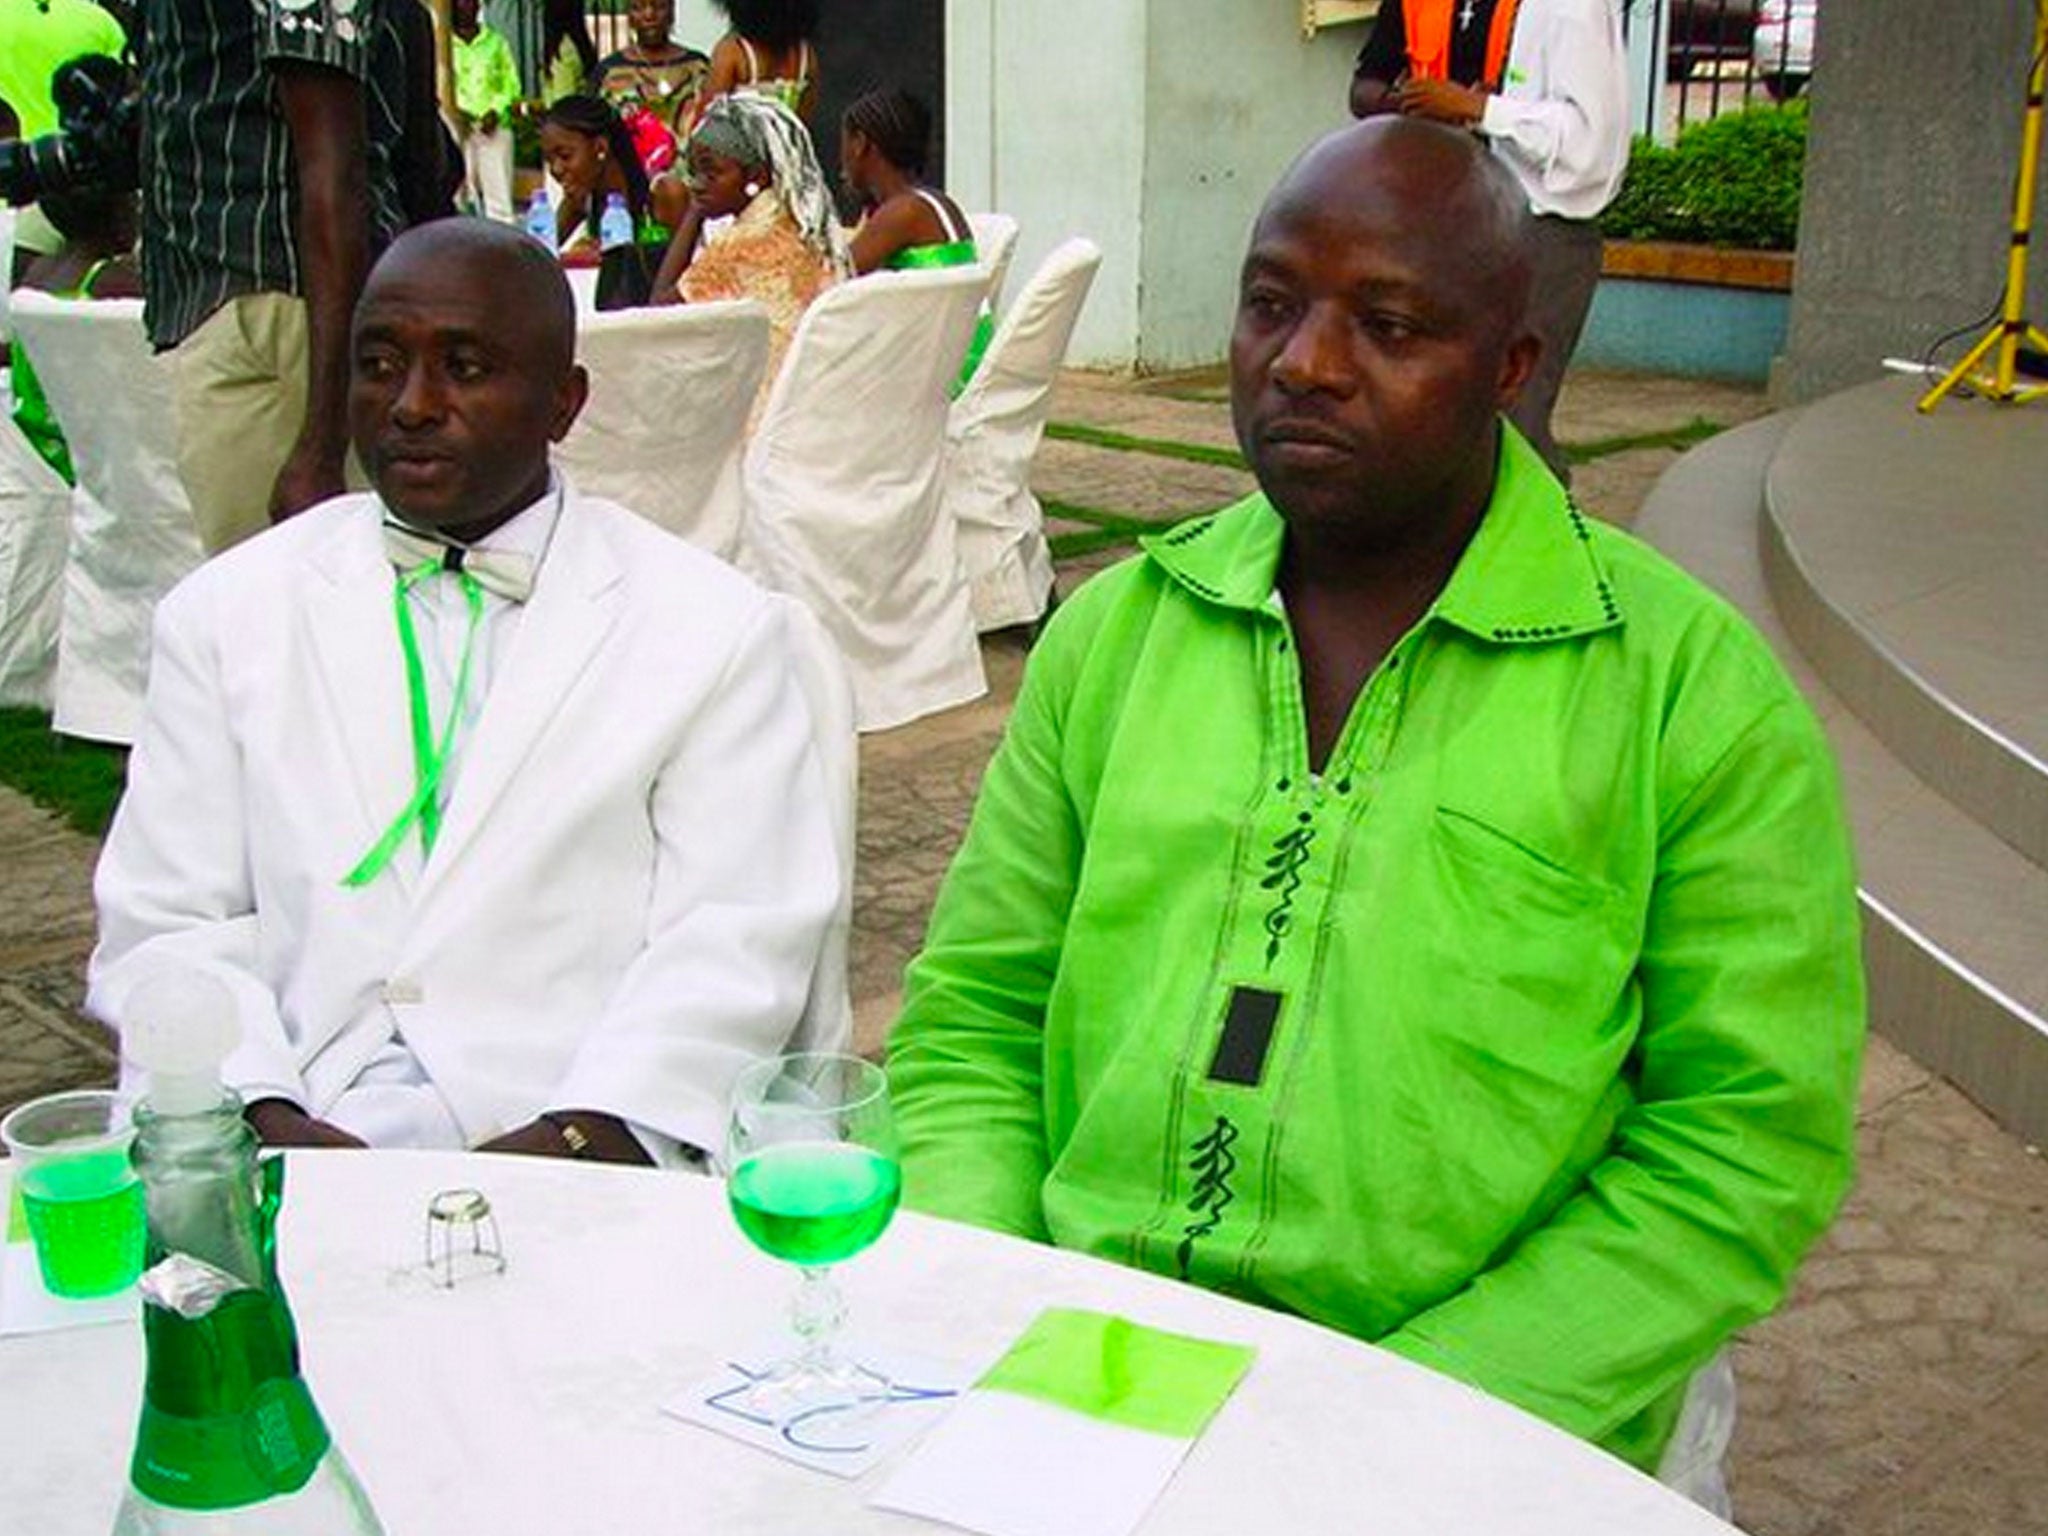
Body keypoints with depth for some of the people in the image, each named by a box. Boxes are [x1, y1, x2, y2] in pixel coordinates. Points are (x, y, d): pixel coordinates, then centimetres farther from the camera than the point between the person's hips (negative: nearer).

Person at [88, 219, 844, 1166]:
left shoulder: (715, 627, 6)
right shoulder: (223, 614, 13)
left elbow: (735, 947, 0)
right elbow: (165, 926, 10)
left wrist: (582, 1135, -15)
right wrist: (262, 1121, -8)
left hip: (567, 1151, -1)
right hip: (289, 1144, 1)